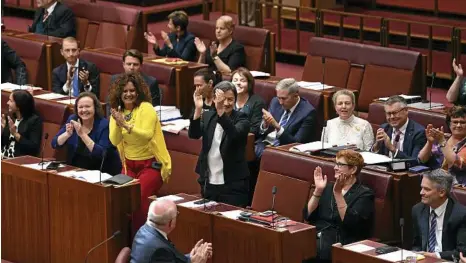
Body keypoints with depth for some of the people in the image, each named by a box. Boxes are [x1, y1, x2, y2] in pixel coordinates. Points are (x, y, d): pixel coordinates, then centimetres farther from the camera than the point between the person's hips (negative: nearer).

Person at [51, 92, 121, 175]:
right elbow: (54, 144, -2)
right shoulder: (73, 119, -1)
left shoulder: (104, 125, -14)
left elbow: (101, 155, -25)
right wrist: (68, 134, -21)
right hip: (75, 170, 4)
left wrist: (82, 134, -29)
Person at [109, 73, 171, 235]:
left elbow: (146, 135, -26)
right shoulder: (118, 111, 4)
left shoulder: (146, 108, -12)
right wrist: (117, 124, -24)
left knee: (138, 197, -22)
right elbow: (114, 141, -8)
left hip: (151, 164, -5)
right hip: (129, 164, 5)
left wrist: (126, 125, -36)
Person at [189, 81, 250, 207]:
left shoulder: (241, 119, -4)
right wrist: (198, 109, -26)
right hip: (208, 184, 4)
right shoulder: (207, 116, 6)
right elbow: (194, 134, -11)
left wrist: (221, 111, -40)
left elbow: (234, 134, -26)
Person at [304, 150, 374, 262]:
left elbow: (349, 222, -15)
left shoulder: (364, 194, 1)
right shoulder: (329, 187, 19)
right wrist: (318, 190, -1)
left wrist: (338, 193, -18)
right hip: (315, 237, 6)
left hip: (340, 244, -6)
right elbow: (308, 215, 10)